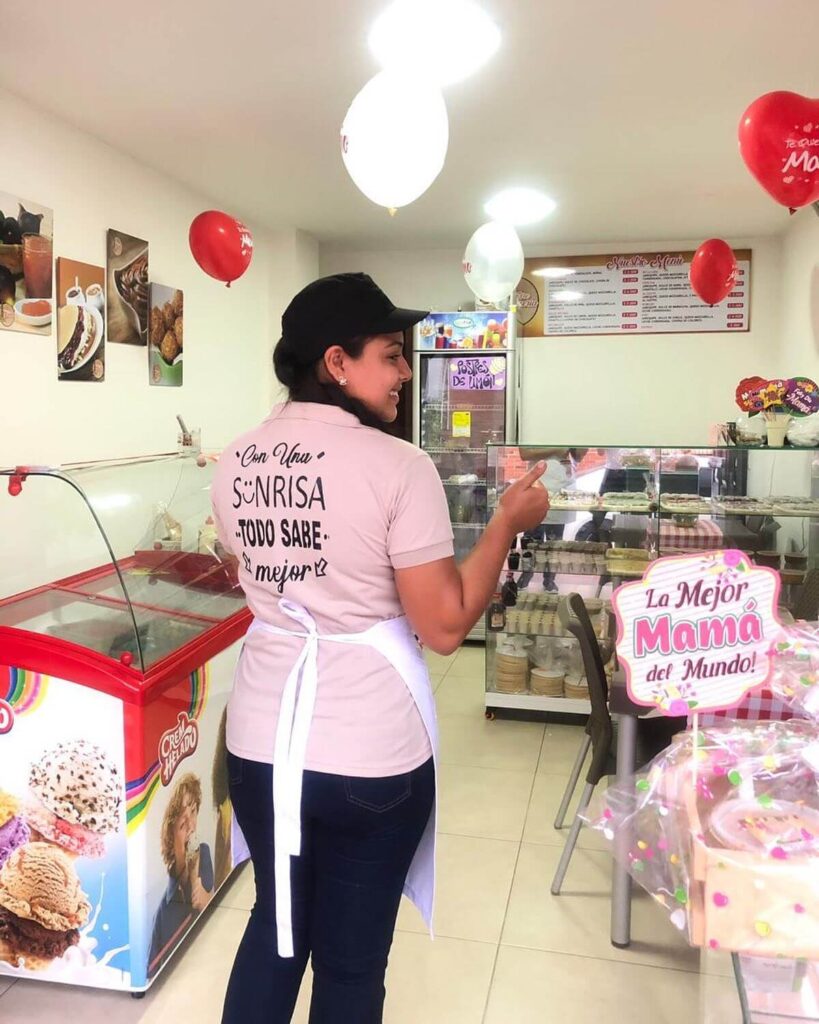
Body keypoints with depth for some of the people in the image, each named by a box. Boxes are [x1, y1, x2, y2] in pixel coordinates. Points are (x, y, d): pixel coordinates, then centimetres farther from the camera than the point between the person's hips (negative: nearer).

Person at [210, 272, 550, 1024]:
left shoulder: (237, 461, 2)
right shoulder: (396, 466, -17)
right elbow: (445, 627, -14)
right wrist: (509, 522, -5)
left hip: (260, 739, 6)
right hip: (371, 754, -5)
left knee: (277, 924, 27)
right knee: (352, 957, 17)